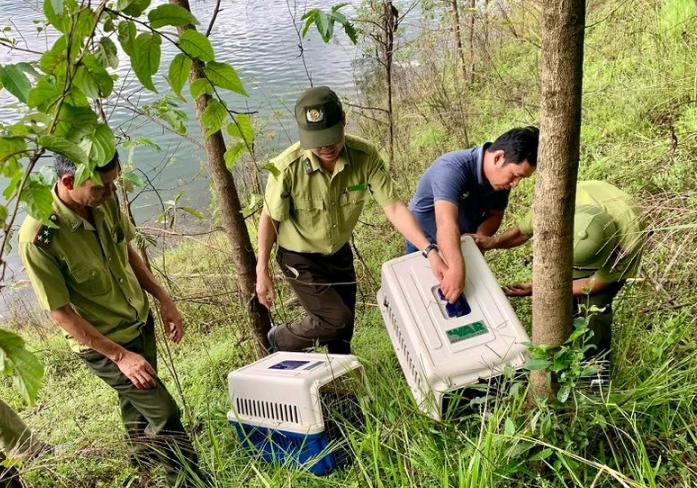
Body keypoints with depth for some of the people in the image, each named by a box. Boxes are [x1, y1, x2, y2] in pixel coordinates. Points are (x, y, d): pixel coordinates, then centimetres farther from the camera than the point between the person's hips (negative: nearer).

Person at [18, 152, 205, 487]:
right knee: (165, 415, 0)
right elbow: (60, 312, -22)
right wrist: (120, 355, -20)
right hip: (103, 345, -6)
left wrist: (163, 299, 1)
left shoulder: (105, 200, -12)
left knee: (137, 407, 24)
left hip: (140, 321, 6)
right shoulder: (39, 237, -30)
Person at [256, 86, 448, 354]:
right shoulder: (287, 167, -30)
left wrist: (429, 251, -33)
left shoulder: (365, 155, -23)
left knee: (344, 333, 15)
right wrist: (262, 271, -10)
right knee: (337, 319, -10)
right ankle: (281, 339, 18)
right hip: (300, 258, -4)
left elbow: (393, 207, -22)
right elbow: (270, 218, -15)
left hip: (340, 252, 4)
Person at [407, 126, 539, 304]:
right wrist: (457, 268, -64)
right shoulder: (452, 168, -37)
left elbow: (494, 214, -3)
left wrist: (480, 237, -26)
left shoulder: (500, 176, -16)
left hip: (464, 243, 6)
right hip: (425, 243, -5)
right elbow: (446, 223, -51)